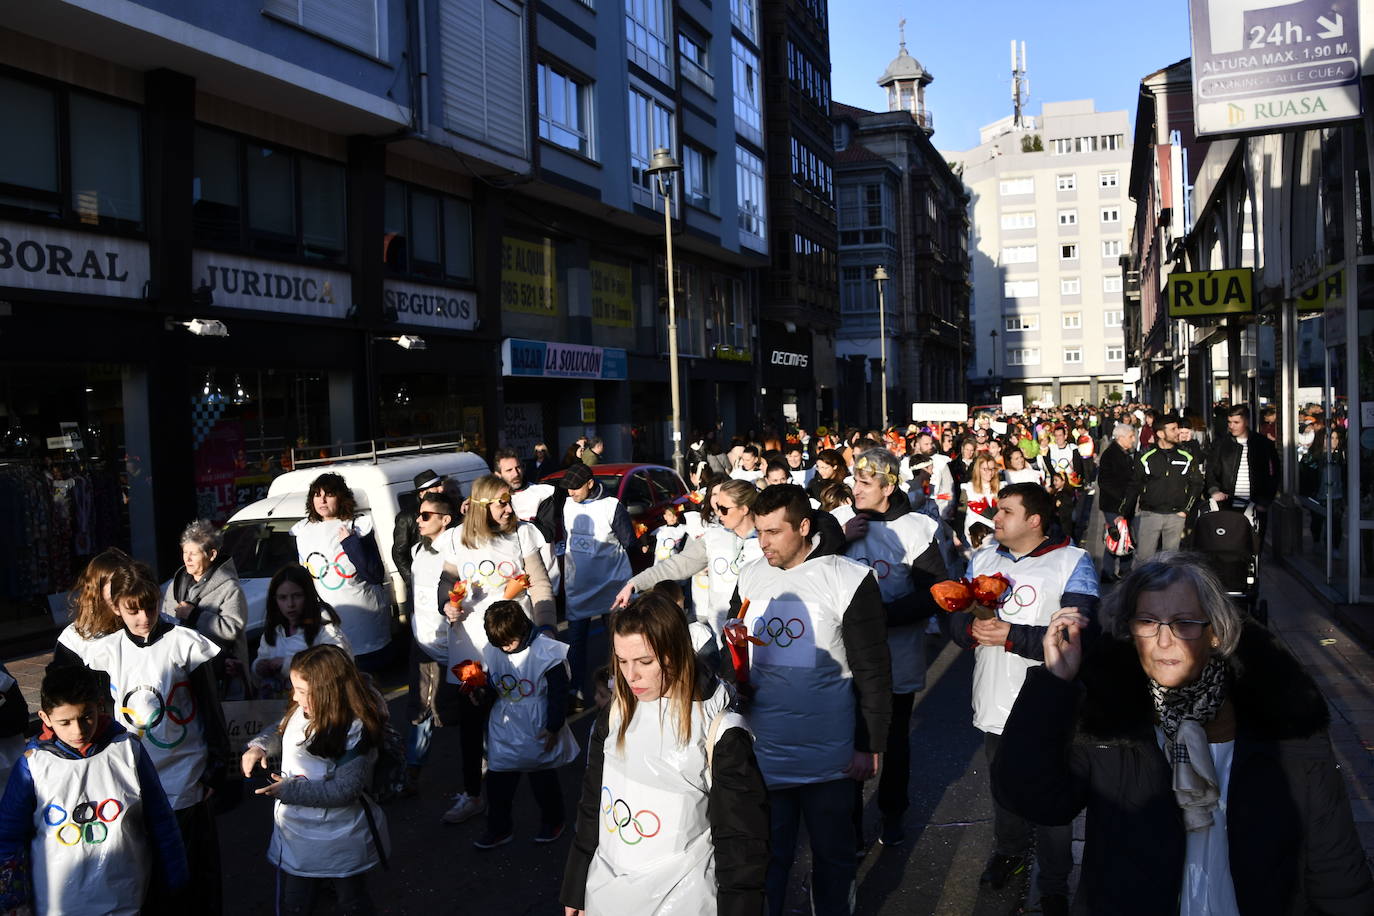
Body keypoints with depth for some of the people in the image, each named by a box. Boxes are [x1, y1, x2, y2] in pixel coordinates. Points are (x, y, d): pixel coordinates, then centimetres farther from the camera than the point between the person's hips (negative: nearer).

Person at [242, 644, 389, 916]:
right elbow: (280, 731, 15)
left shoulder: (355, 731, -27)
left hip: (342, 847, -6)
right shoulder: (301, 711, -7)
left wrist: (290, 790, -24)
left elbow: (344, 790, -27)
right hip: (296, 839, 6)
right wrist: (259, 746, -5)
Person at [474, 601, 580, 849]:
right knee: (498, 782, 7)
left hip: (539, 732, -4)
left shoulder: (545, 652, -19)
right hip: (505, 731, 4)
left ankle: (552, 822, 35)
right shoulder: (492, 652, -5)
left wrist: (554, 728, -12)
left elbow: (558, 694, -14)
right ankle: (499, 828, 25)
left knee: (544, 782, 14)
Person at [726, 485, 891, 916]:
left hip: (829, 757, -3)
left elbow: (873, 671, -9)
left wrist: (869, 746, -8)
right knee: (766, 854, 14)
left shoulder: (850, 580, -12)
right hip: (763, 750, 3)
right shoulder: (750, 577, 2)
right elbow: (732, 653, 16)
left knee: (833, 856, 14)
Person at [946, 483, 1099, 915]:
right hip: (996, 705, 5)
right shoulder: (983, 560, 10)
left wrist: (1012, 636, -25)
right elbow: (956, 617, 5)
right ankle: (1009, 850, 46)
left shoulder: (1073, 563, -8)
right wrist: (972, 629, -17)